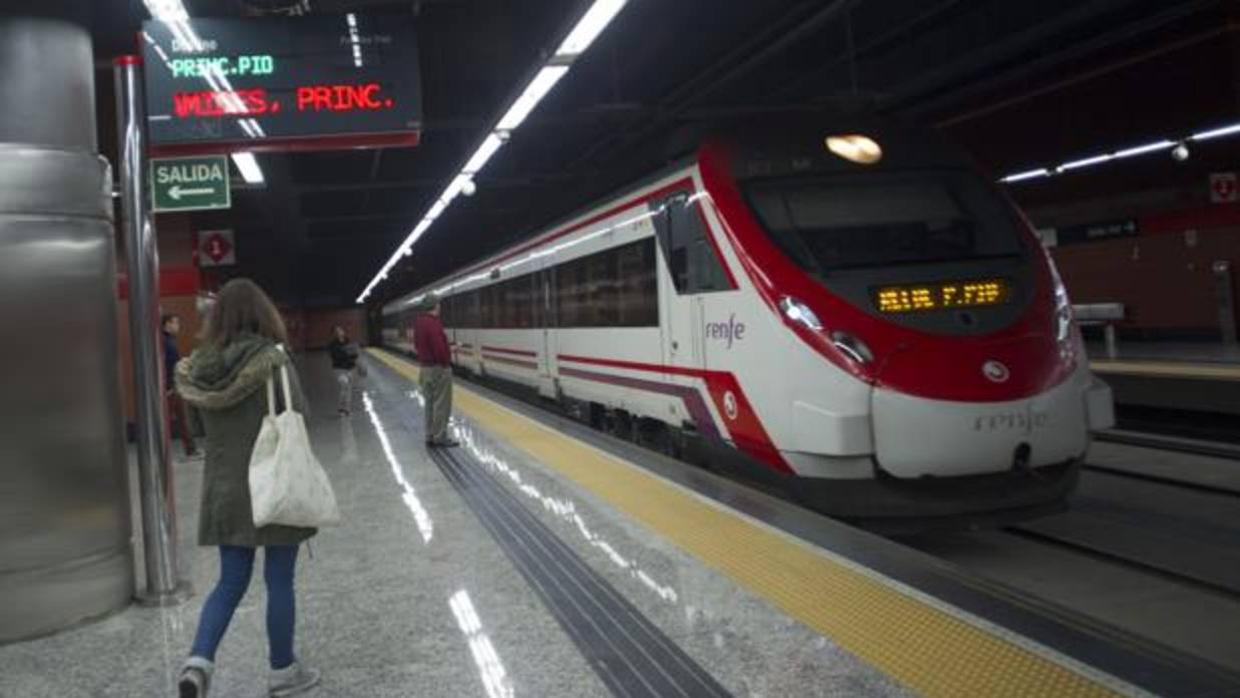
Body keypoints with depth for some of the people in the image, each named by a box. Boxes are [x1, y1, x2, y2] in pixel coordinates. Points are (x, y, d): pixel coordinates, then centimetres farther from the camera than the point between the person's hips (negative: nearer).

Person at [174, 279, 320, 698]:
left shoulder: (200, 366, 0)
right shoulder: (272, 359, -15)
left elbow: (207, 423, 8)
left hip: (223, 490, 5)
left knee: (230, 581, 16)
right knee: (279, 582, 9)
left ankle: (198, 662, 0)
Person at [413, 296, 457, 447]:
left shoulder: (418, 322, 10)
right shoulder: (434, 323, -20)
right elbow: (439, 346, -25)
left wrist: (423, 358, 16)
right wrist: (445, 363, -15)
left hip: (424, 367, 9)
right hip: (438, 368, -9)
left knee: (430, 403, 15)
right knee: (441, 404, -3)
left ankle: (430, 436, 19)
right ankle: (440, 438, -1)